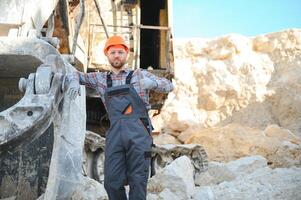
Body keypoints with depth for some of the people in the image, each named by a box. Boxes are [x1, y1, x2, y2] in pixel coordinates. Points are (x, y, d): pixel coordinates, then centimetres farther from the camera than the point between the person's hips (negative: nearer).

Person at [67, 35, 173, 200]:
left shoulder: (139, 74, 13)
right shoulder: (101, 78, 19)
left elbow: (169, 86, 12)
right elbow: (77, 74, 31)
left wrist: (153, 82, -9)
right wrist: (74, 82, 7)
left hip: (138, 132, -2)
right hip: (114, 134, 2)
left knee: (137, 182, -3)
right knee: (112, 182, -2)